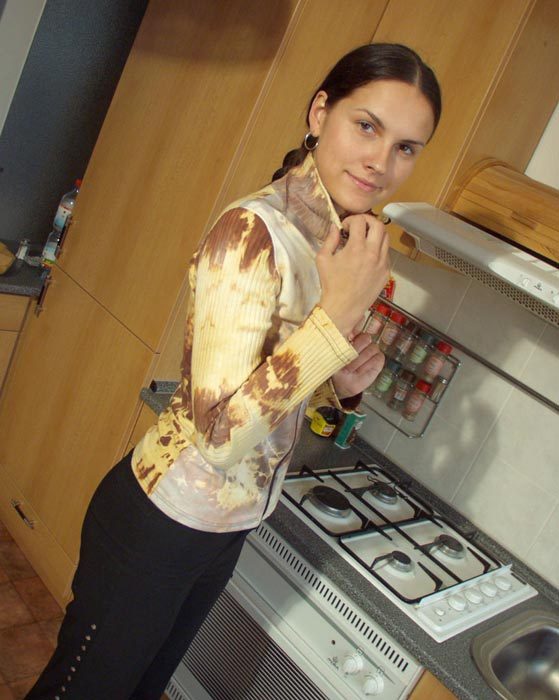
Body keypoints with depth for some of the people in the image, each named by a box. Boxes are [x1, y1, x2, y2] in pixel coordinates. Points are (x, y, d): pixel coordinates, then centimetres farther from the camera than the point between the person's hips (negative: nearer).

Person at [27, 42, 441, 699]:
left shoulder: (341, 240, 1)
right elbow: (221, 432, -31)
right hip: (160, 522, -8)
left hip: (230, 526, 8)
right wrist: (340, 311, -31)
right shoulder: (254, 231, -25)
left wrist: (342, 384, -9)